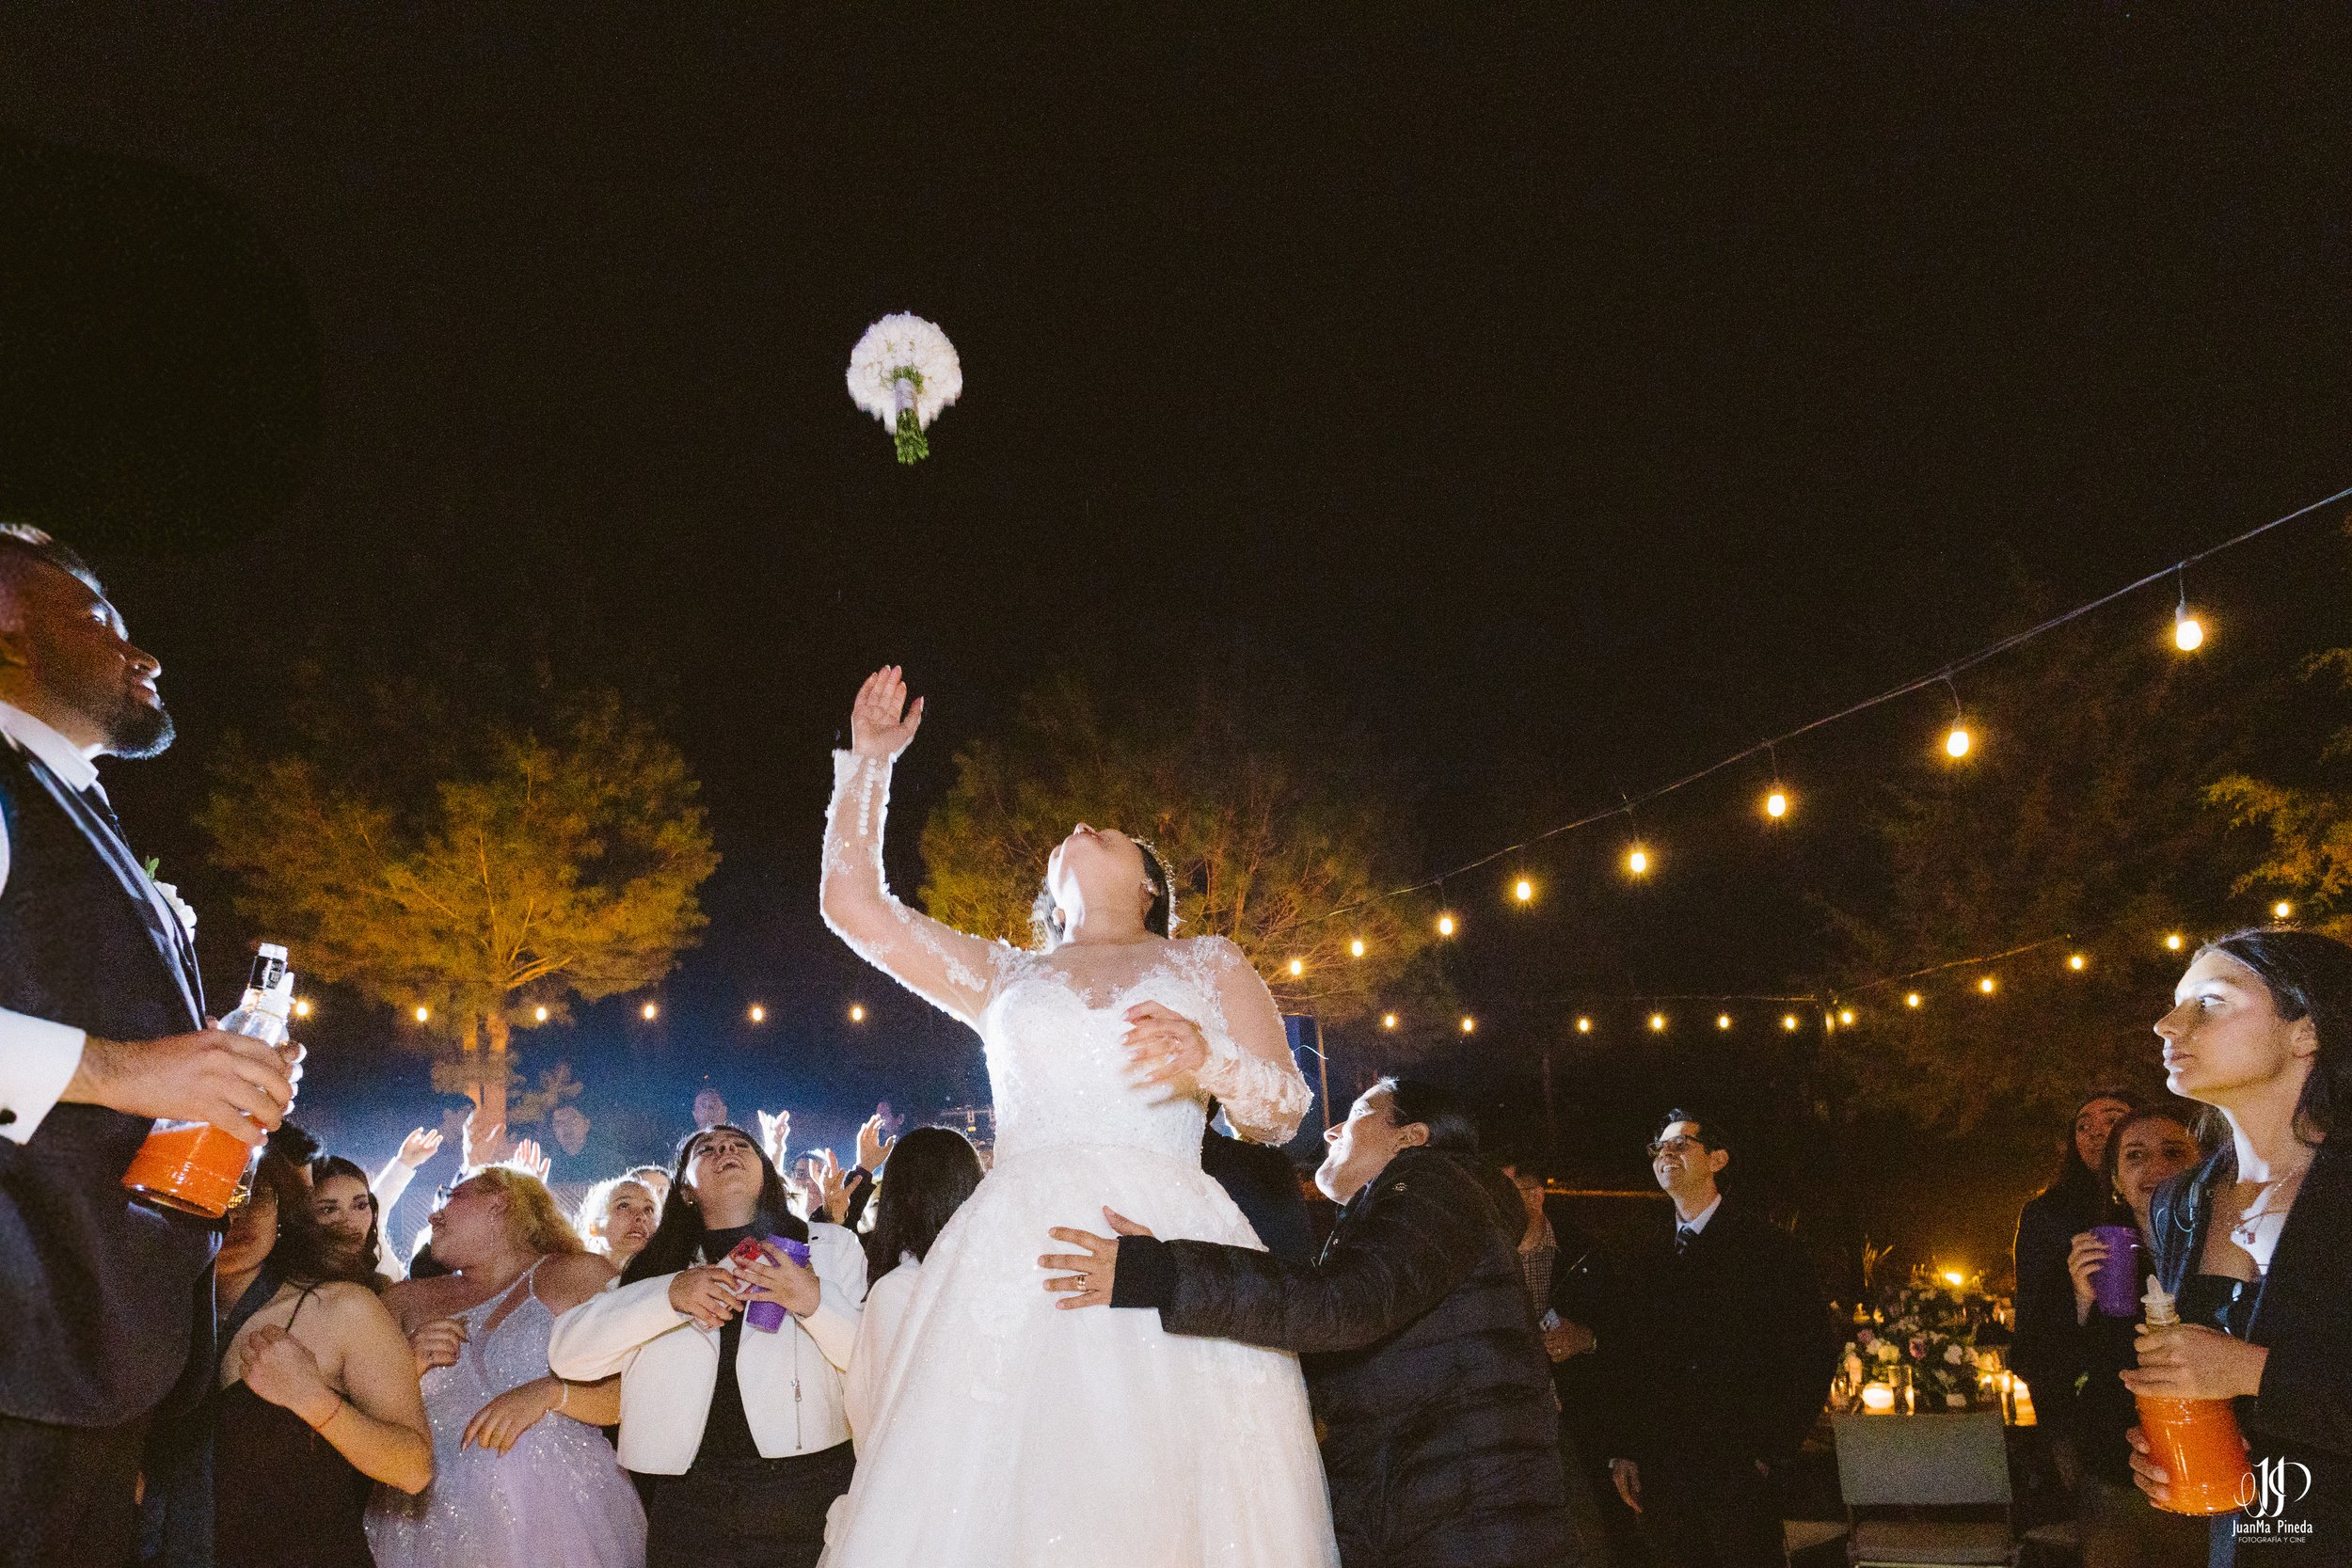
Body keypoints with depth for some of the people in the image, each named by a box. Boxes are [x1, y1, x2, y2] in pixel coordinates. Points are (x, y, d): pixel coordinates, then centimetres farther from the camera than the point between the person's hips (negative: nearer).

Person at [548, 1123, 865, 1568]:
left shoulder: (830, 1246, 7)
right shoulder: (658, 1266, 13)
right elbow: (567, 1352, 0)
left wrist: (815, 1300, -17)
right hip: (689, 1507, 2)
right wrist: (670, 1294, -14)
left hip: (810, 1495, -1)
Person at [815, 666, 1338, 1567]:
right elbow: (853, 905, 23)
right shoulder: (1006, 978, 27)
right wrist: (869, 761, 24)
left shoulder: (1208, 965, 21)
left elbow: (1284, 1111, 11)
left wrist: (1208, 1061, -10)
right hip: (1016, 1263, 2)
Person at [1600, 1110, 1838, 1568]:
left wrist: (1773, 1450, -9)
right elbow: (1623, 1361, 14)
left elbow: (1814, 1346, -4)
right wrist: (1622, 1452, 4)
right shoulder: (1648, 1262, 14)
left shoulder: (1763, 1243, 1)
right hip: (1662, 1474, 4)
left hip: (1742, 1473, -4)